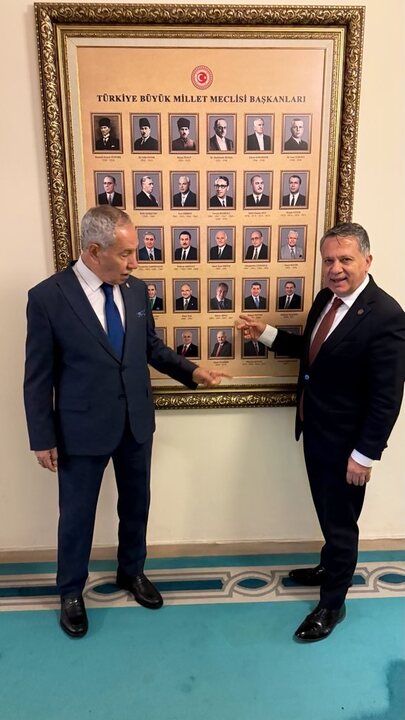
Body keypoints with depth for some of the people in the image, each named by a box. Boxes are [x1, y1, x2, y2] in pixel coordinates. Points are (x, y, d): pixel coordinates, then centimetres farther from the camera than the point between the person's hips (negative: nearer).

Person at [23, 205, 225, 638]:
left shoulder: (136, 290, -2)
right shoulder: (47, 297, -16)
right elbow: (38, 376, -11)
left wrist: (191, 371, -6)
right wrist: (42, 439, -8)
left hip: (137, 423, 5)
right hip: (82, 429, -4)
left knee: (135, 505, 21)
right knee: (77, 515, 15)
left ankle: (131, 572, 48)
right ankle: (71, 592, 41)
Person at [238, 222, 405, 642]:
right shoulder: (326, 298, 1)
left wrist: (364, 454, -19)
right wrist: (266, 334, 7)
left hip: (346, 442, -7)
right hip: (314, 431, 7)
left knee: (341, 521, 12)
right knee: (327, 514, 26)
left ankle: (332, 603, 33)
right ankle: (331, 568, 51)